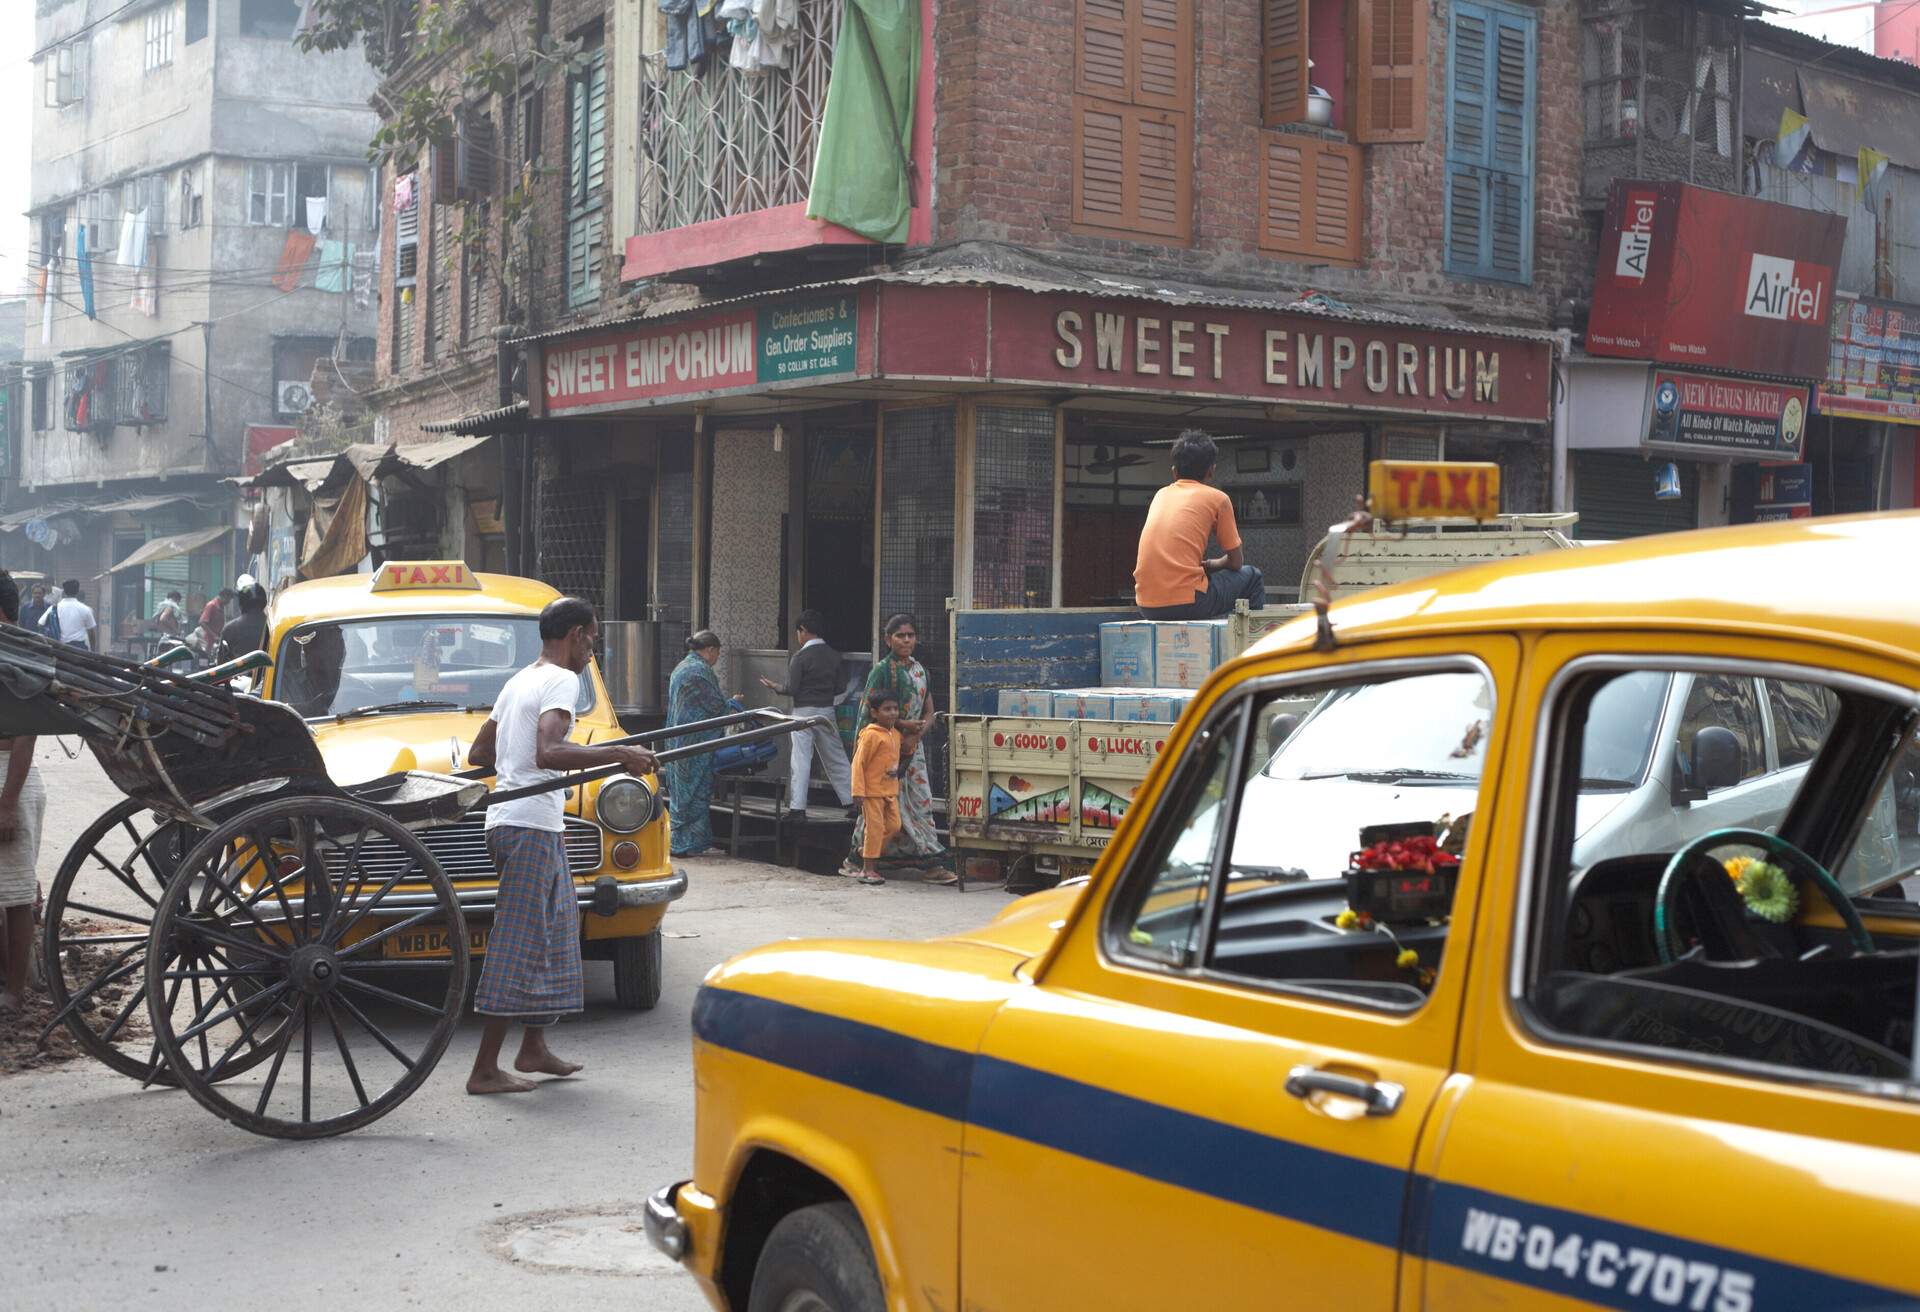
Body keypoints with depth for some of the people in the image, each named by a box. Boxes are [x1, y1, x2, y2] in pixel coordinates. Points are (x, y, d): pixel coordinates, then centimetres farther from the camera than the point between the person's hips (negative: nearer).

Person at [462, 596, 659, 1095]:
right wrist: (618, 755, -25)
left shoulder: (519, 681, 18)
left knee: (554, 930, 18)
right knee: (519, 946, -8)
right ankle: (485, 1069, -6)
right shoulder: (562, 680, -11)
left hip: (509, 820, 10)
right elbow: (548, 753, -27)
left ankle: (534, 1047, 24)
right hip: (532, 825, -10)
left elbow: (479, 752, 24)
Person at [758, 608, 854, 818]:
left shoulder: (800, 656, -11)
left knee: (801, 759, -4)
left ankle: (797, 807, -7)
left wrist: (774, 686, 6)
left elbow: (791, 689, -12)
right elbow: (838, 688, 7)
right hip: (827, 711, 5)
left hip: (804, 712, -5)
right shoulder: (834, 656, 5)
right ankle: (852, 801, 14)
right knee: (836, 759, 12)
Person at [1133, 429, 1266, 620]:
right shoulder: (1217, 498, 5)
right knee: (1251, 577, 19)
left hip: (1147, 607, 5)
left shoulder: (1161, 494, 18)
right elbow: (1236, 562, 10)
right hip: (1188, 603, -5)